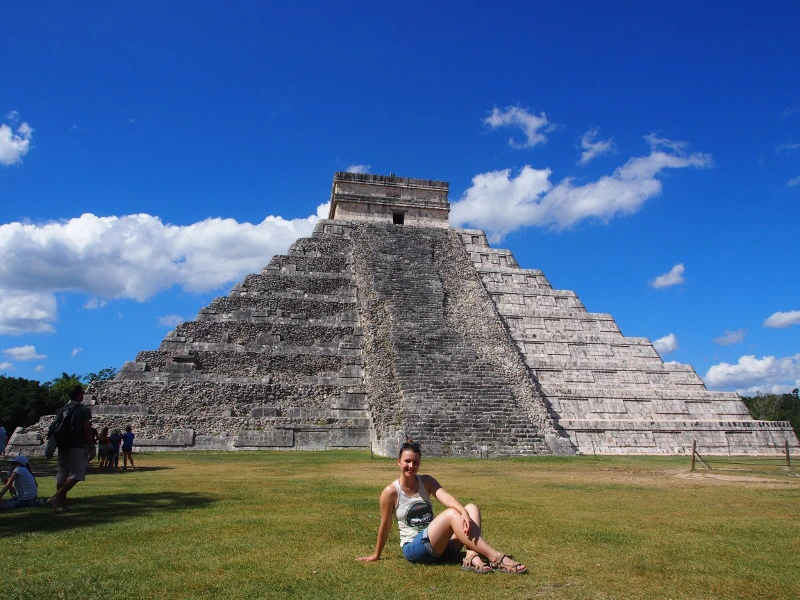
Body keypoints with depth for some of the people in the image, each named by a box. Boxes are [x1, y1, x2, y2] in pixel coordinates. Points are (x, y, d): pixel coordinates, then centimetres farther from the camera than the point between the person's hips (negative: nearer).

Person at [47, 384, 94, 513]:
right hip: (77, 447, -7)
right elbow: (87, 430, -11)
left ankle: (61, 502, 15)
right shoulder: (84, 410, -7)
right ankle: (55, 498, -17)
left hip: (62, 447, 7)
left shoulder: (62, 410, 13)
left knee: (62, 474, 12)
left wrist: (60, 444, 22)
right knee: (76, 475, -4)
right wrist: (91, 448, -8)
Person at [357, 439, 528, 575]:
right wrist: (376, 556, 11)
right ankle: (496, 559, -31)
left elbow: (446, 497, -14)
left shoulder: (427, 482, 4)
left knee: (472, 508, -11)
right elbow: (385, 526, 1)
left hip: (440, 546, 6)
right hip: (414, 548, -6)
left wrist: (464, 513, -33)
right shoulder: (390, 492, -8)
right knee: (451, 514, -29)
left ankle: (472, 557, -33)